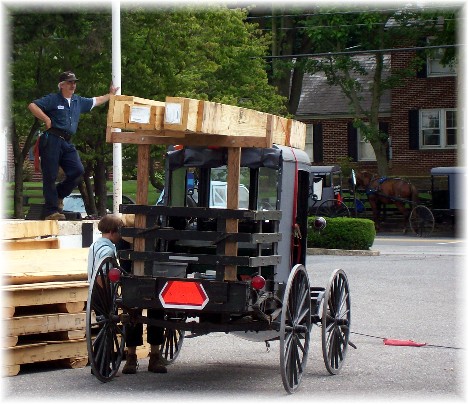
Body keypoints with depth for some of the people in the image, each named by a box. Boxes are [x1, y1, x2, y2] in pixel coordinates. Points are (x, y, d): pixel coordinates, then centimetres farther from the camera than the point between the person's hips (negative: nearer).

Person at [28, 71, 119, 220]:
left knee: (77, 170, -8)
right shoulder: (53, 99, -1)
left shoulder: (79, 101, 19)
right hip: (52, 140, -6)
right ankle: (52, 211, -2)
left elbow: (95, 101, 34)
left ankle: (58, 194, 16)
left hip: (67, 143, 6)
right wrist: (47, 119, -11)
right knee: (50, 176, -5)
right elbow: (32, 106, -9)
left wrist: (110, 94, 37)